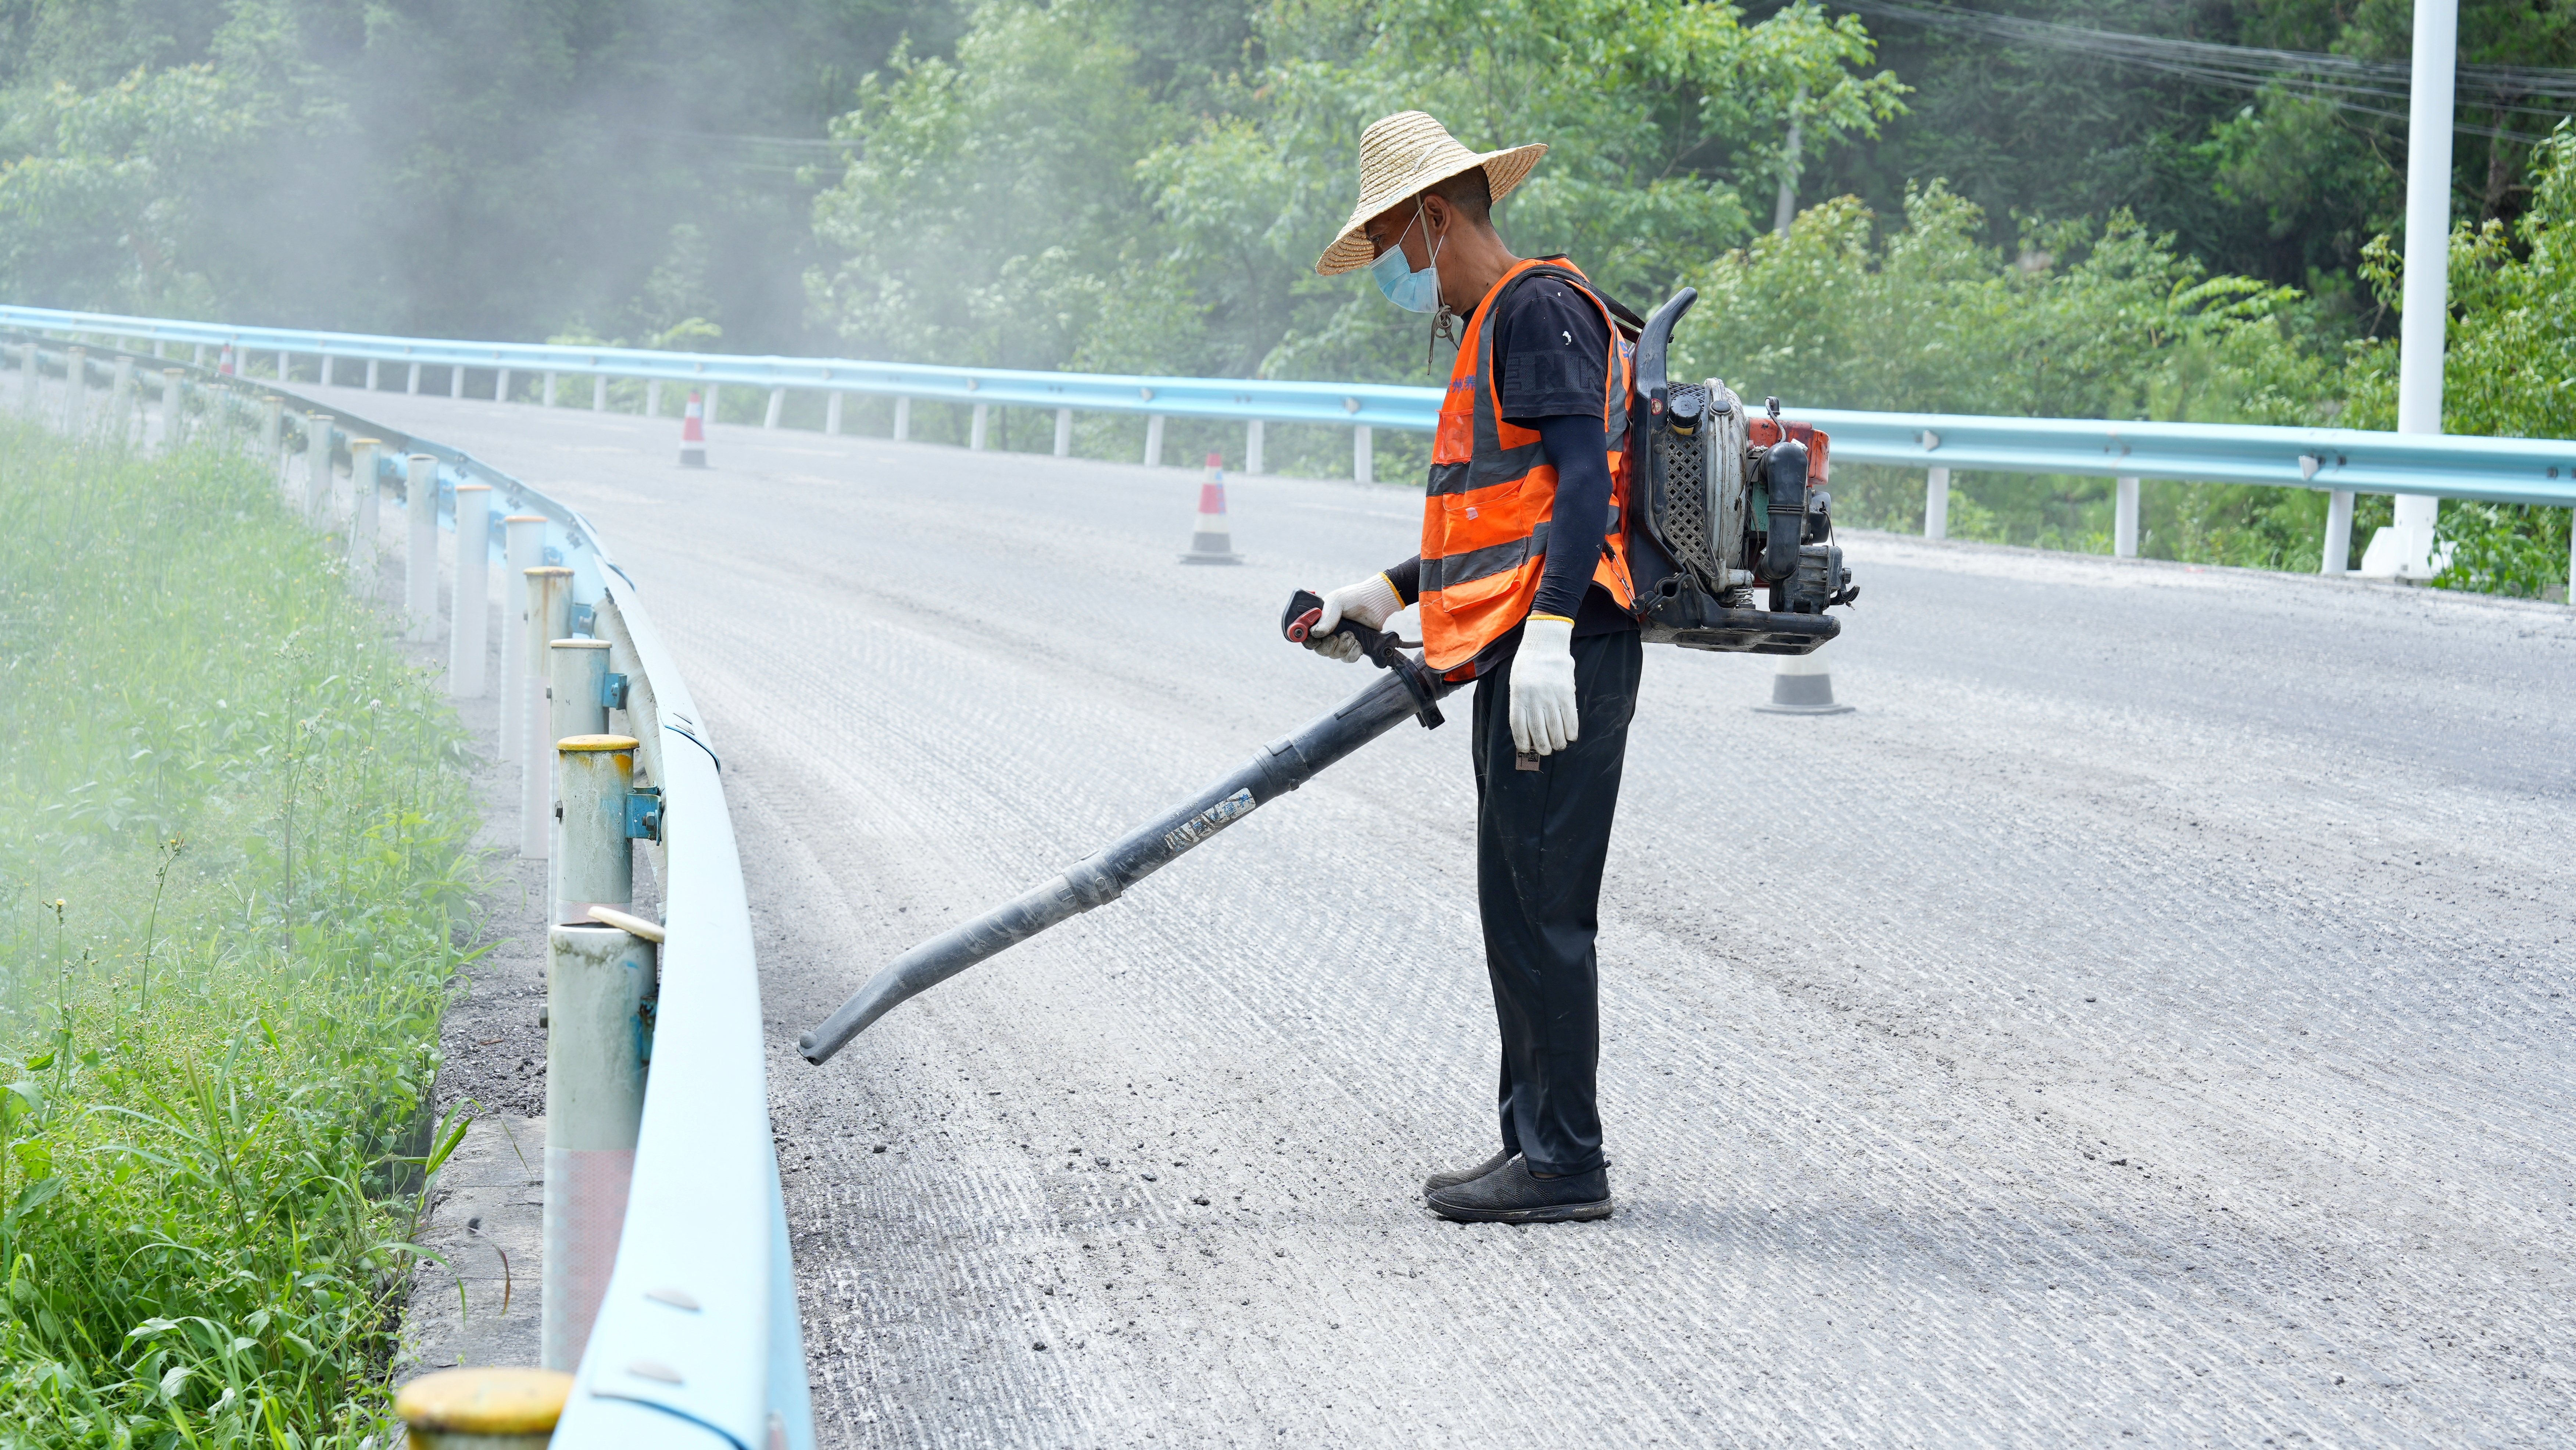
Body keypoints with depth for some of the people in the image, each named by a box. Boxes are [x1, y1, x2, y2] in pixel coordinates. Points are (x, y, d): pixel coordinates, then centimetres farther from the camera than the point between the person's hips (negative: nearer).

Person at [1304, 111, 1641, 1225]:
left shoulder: (1541, 309, -9)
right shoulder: (1496, 327, 23)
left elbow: (1585, 481, -20)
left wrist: (1546, 636, -28)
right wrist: (1391, 592, 30)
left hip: (1560, 662, -11)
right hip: (1519, 666, 11)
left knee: (1541, 911, -8)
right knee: (1516, 911, 13)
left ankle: (1565, 1163, -4)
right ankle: (1537, 1145, 19)